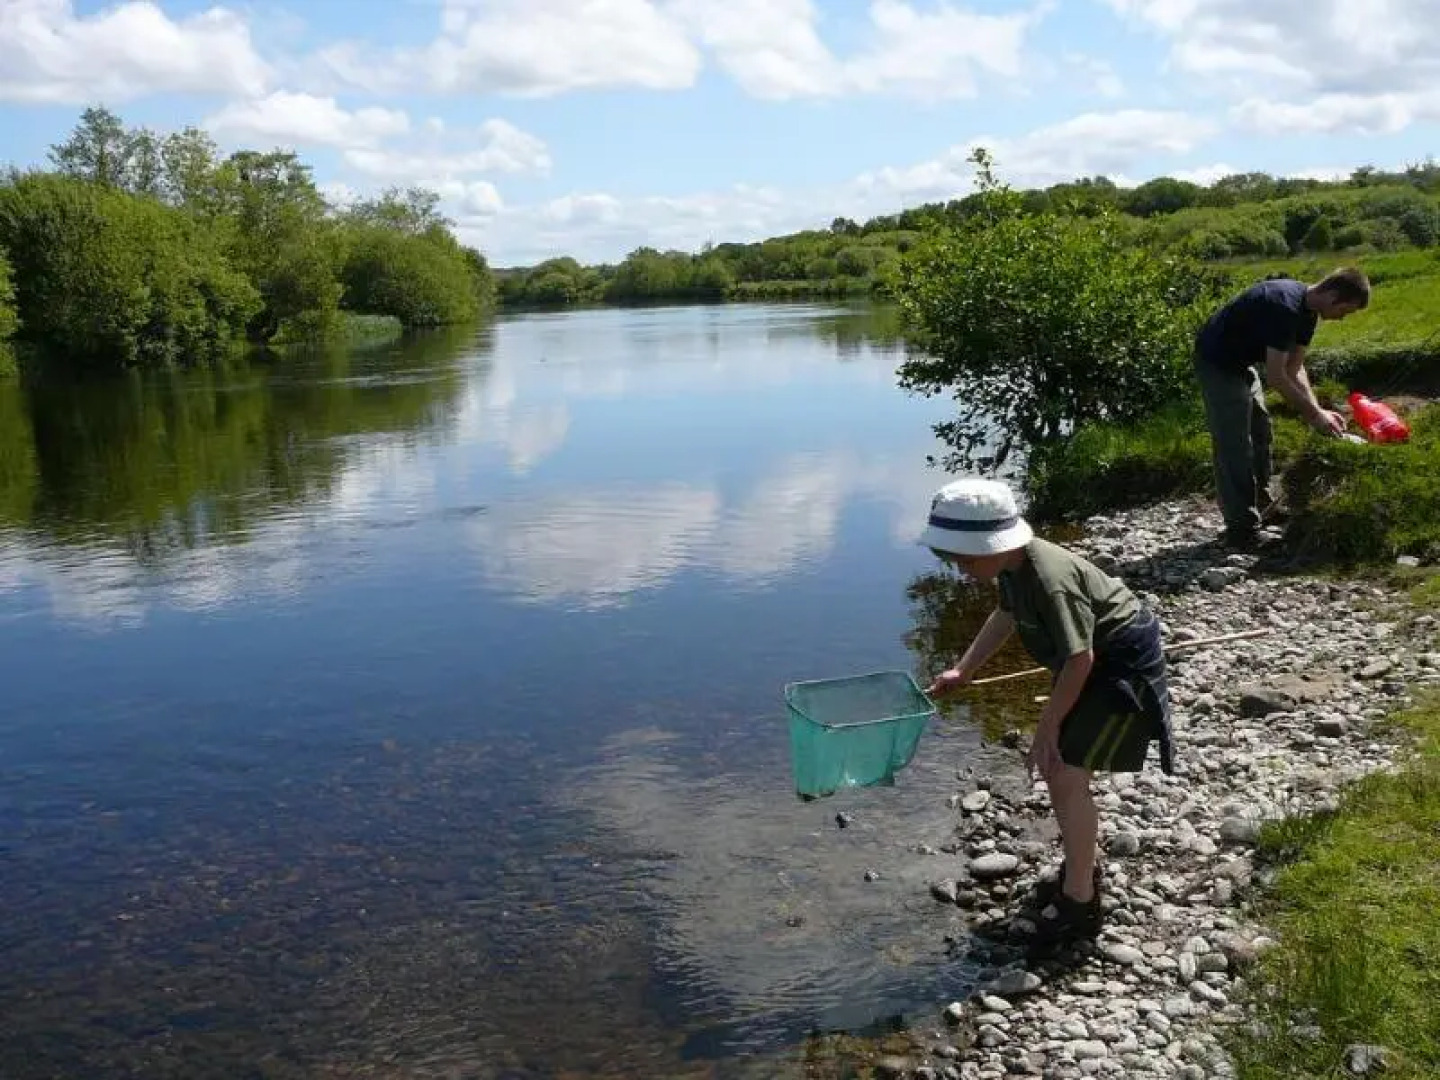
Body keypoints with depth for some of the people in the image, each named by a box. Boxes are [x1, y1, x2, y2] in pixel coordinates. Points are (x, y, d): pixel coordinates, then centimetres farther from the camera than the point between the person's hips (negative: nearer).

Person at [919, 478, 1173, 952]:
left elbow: (1080, 661, -30)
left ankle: (1079, 904, 3)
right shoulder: (1012, 566, -6)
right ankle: (1083, 868, 34)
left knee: (1068, 776, -10)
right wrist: (962, 671, 13)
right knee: (1054, 768, 14)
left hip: (1123, 668, -9)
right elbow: (1005, 615, 14)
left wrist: (1047, 728, -21)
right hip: (1094, 662, 9)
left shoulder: (1050, 580, -34)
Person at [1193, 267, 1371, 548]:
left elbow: (1294, 368, 6)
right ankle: (1242, 530, -4)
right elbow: (1276, 376, -29)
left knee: (1260, 431, 15)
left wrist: (1318, 410, -5)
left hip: (1241, 362, 10)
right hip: (1217, 364, -10)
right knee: (1234, 446, -9)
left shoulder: (1306, 311, 1)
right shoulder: (1284, 306, -30)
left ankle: (1261, 509, 27)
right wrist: (1314, 415, -21)